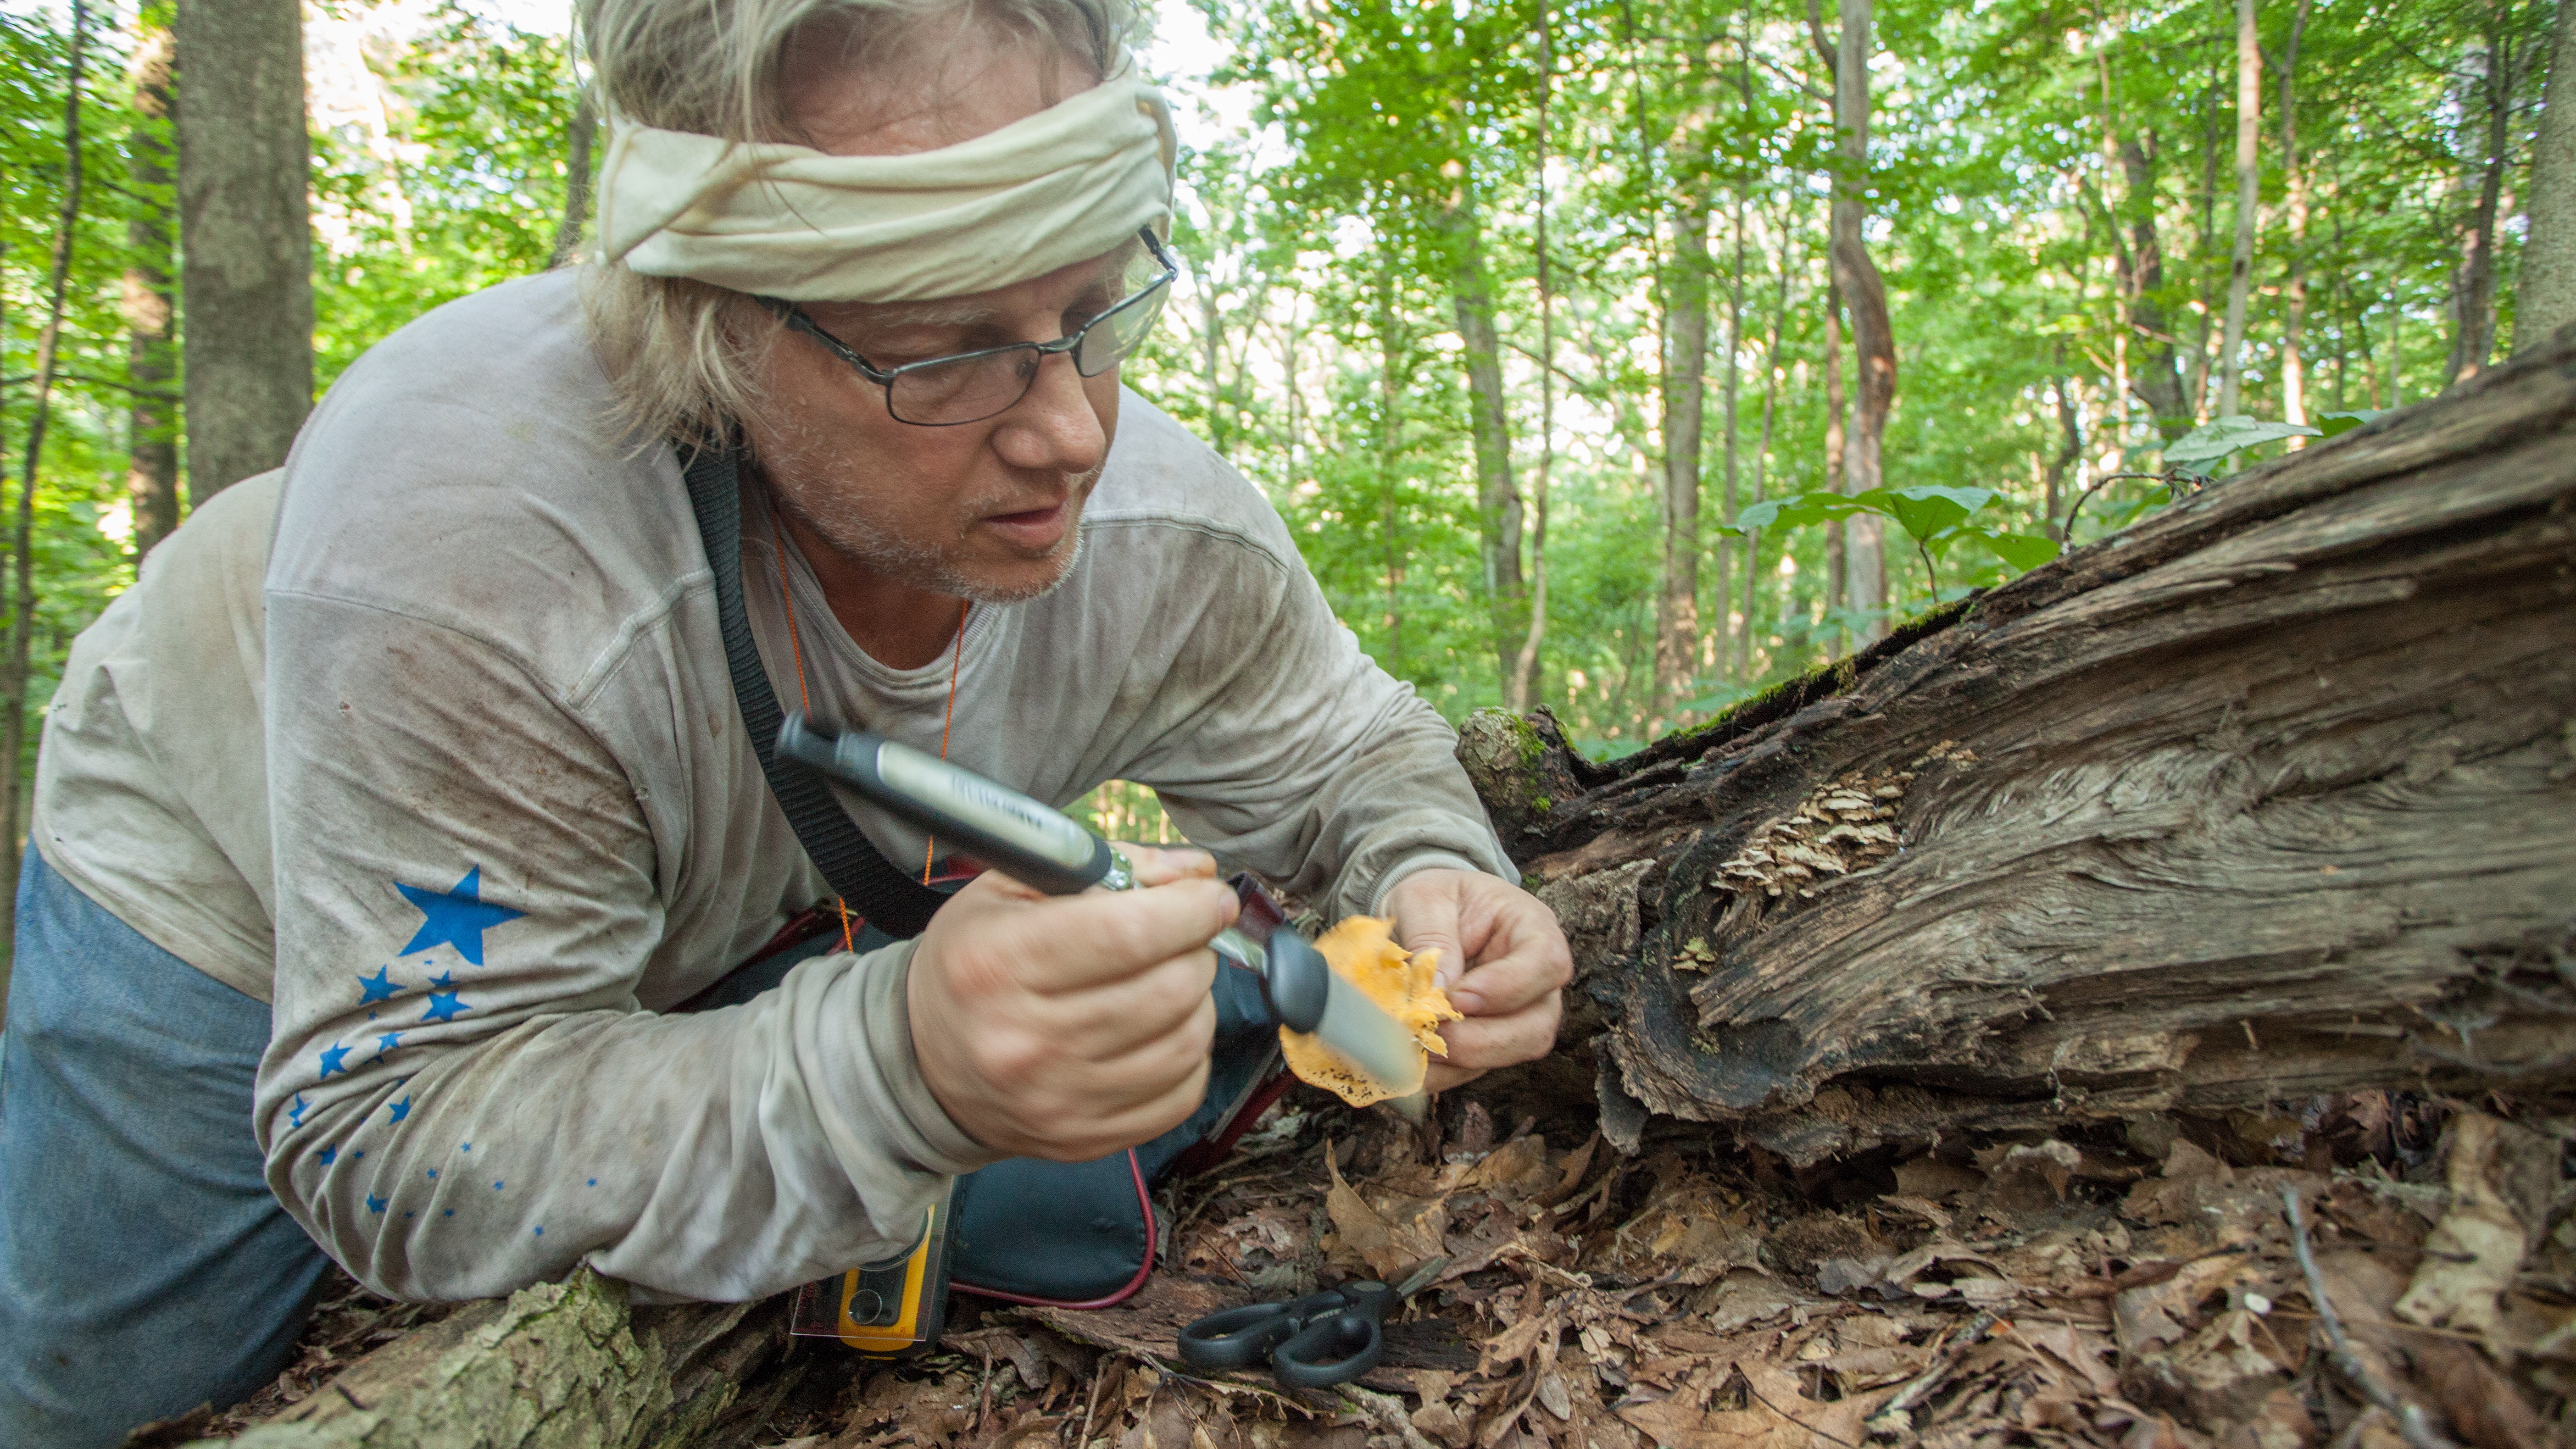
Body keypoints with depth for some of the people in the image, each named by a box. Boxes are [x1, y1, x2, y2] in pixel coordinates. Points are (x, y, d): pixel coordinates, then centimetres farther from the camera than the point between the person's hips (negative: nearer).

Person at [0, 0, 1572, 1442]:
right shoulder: (457, 531, -44)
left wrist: (1426, 879, -37)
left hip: (723, 947, 4)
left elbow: (1349, 756, -12)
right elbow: (391, 1142, -39)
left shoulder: (1164, 525, -30)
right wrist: (907, 1066, -58)